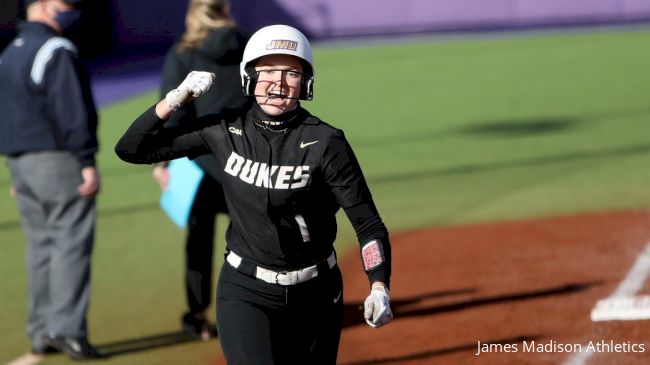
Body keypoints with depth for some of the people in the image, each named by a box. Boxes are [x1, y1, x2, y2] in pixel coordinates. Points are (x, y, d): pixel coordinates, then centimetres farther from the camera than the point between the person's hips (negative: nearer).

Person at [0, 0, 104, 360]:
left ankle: (40, 333, 11)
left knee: (40, 244, 11)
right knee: (71, 242, -8)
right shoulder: (57, 51, -11)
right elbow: (72, 112, -18)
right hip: (58, 158, -8)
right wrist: (87, 162, -19)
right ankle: (66, 328, -13)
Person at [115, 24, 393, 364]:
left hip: (316, 293, 0)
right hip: (246, 290, 0)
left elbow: (368, 223, -11)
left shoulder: (325, 142, -12)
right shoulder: (225, 130, -5)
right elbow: (130, 149, -2)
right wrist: (178, 96, -14)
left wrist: (379, 288, -25)